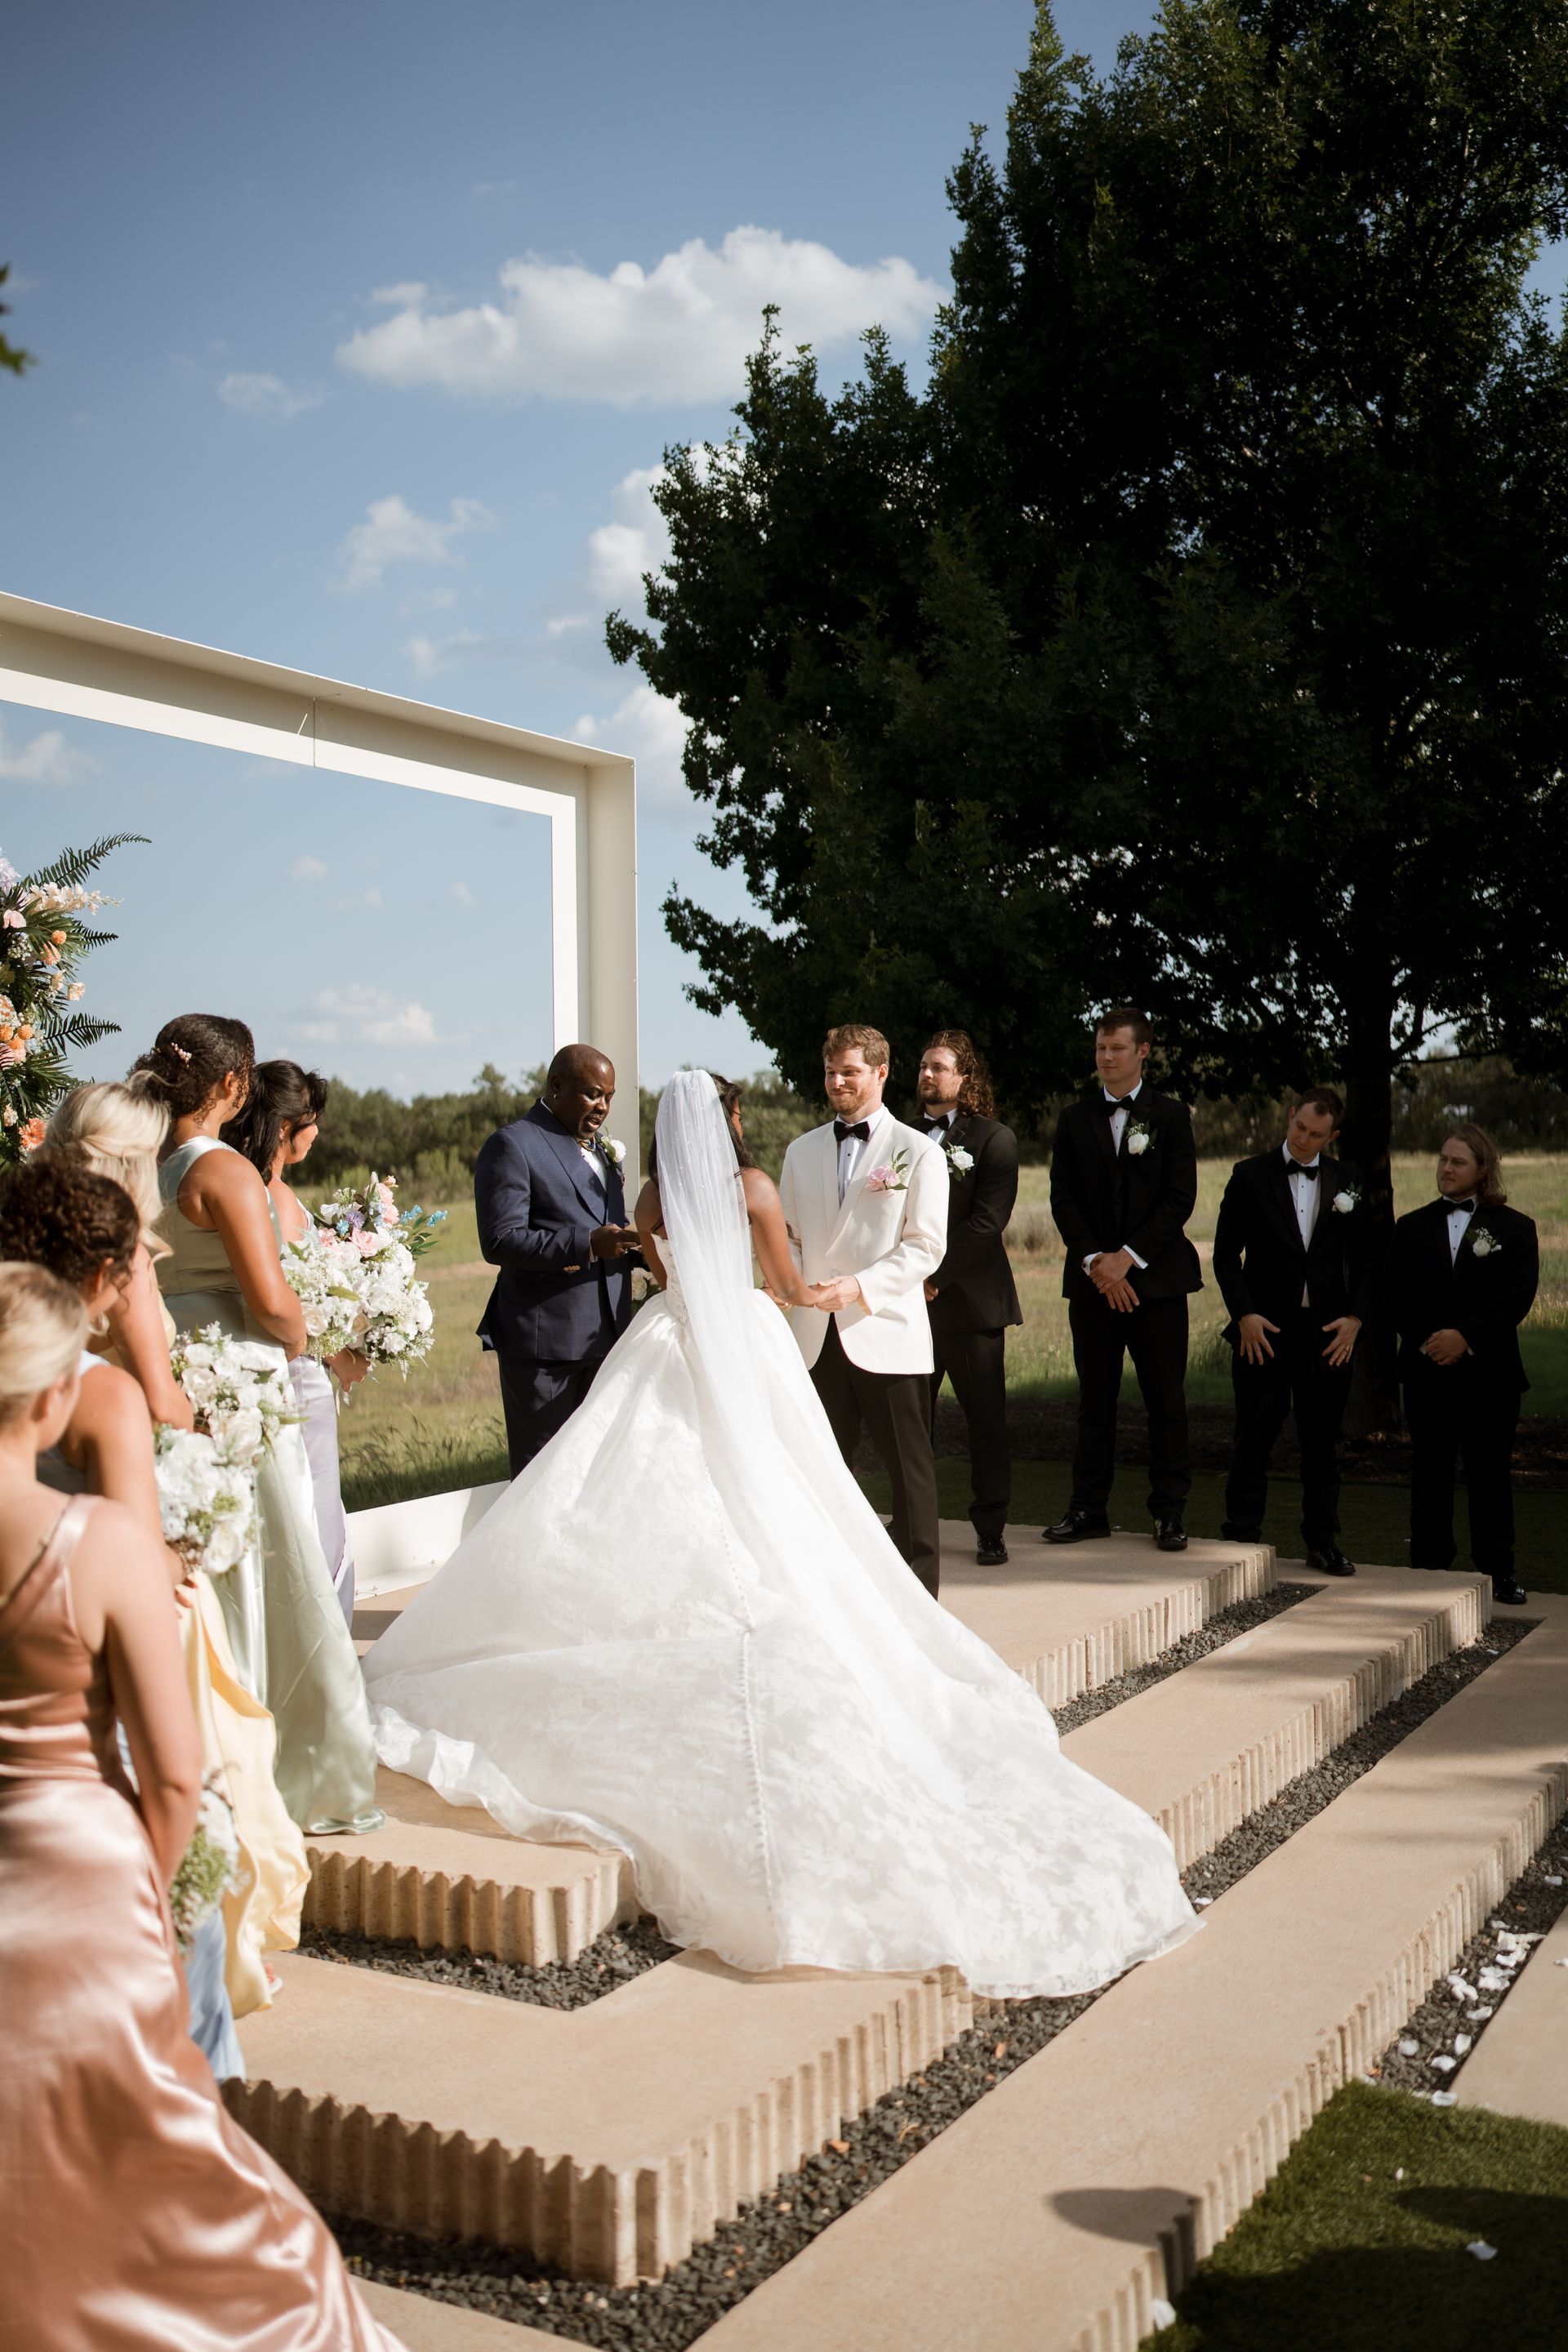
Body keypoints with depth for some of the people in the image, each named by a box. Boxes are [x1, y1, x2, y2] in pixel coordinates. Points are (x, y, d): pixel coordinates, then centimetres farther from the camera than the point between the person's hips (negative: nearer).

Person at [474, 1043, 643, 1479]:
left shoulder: (600, 1147, 17)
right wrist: (589, 1245, -26)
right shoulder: (511, 1145, -9)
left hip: (604, 1340, 8)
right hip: (543, 1345, -8)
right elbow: (499, 1242, -18)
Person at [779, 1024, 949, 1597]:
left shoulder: (919, 1153, 0)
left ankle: (918, 1590, 13)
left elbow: (926, 1246, -7)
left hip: (887, 1333, -4)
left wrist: (860, 1286, -19)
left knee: (909, 1471, 3)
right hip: (818, 1337, 4)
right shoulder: (801, 1151, 15)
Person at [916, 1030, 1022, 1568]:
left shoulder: (994, 1139, 0)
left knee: (985, 1419, 3)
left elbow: (986, 1222, -10)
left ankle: (991, 1531, 12)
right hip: (909, 1302, 4)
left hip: (970, 1299, -4)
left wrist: (934, 1273, -15)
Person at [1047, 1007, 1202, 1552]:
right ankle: (1089, 1508, 14)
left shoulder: (1171, 1116, 4)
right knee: (1095, 1399, 7)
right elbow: (1063, 1199, 5)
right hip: (1092, 1280, 2)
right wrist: (1095, 1262, -9)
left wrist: (1128, 1257, -12)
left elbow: (1180, 1199, -3)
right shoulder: (1074, 1119, 10)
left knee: (1166, 1399, 1)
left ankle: (1169, 1511, 9)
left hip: (1156, 1279, -2)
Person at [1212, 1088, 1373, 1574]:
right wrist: (1244, 1315, -11)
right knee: (1254, 1438, 0)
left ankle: (1323, 1543, 18)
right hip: (1263, 1330, -2)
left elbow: (1363, 1258, 10)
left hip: (1328, 1333, 2)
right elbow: (1226, 1255, -1)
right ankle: (1243, 1536, 9)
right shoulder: (1251, 1176, 0)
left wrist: (1355, 1317, -2)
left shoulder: (1345, 1181, 8)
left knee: (1322, 1441, 8)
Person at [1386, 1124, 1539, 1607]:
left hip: (1490, 1371, -2)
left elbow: (1517, 1296, -6)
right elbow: (1395, 1293, 4)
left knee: (1490, 1473, 2)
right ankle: (1429, 1568, 12)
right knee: (1430, 1472, 5)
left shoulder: (1515, 1228, 6)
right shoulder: (1412, 1227, 12)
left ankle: (1498, 1572, 10)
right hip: (1427, 1370, 2)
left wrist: (1465, 1336, -16)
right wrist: (1427, 1337, -12)